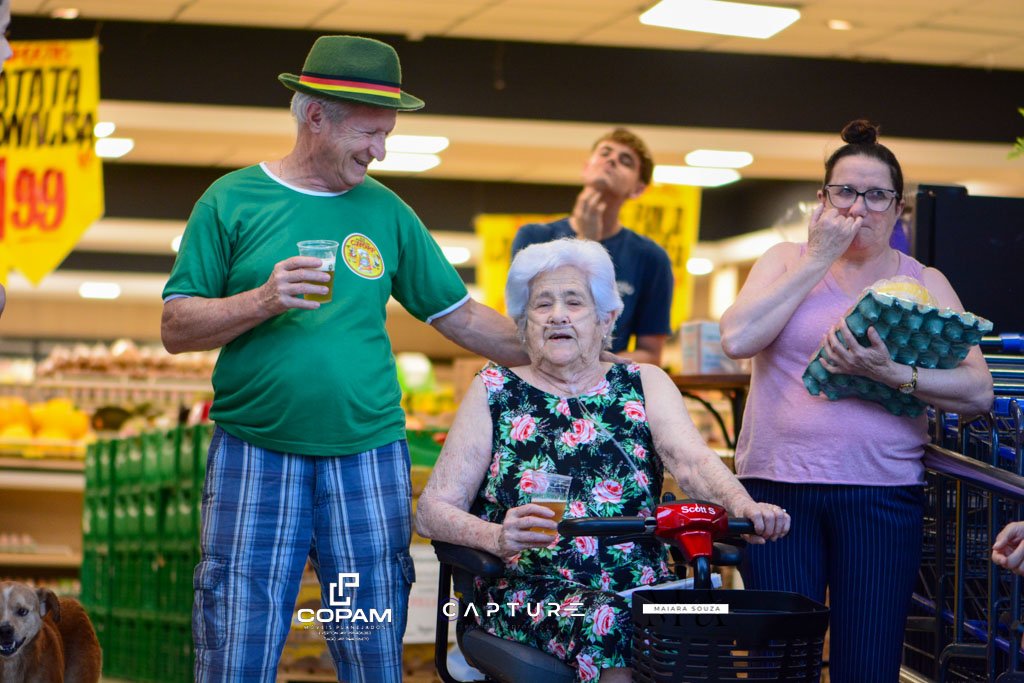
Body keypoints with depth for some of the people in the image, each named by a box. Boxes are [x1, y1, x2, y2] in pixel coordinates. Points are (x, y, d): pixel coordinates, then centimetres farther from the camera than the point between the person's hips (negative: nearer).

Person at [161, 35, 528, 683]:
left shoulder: (386, 211, 10)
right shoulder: (232, 201, 2)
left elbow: (460, 315, 14)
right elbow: (176, 327, 0)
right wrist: (262, 301, -16)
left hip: (367, 454, 3)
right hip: (255, 454, -2)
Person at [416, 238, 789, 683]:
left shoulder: (645, 385, 14)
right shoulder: (495, 392, 9)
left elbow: (692, 461, -5)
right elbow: (432, 511, 3)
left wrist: (743, 508, -27)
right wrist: (497, 537, -18)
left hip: (641, 589, 2)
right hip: (527, 593, -2)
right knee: (608, 621, -33)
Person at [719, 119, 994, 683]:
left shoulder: (923, 283, 10)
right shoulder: (787, 262, 12)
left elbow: (977, 391, -3)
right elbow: (737, 339, -9)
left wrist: (892, 374, -19)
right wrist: (818, 260, -5)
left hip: (881, 496, 0)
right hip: (778, 485, 0)